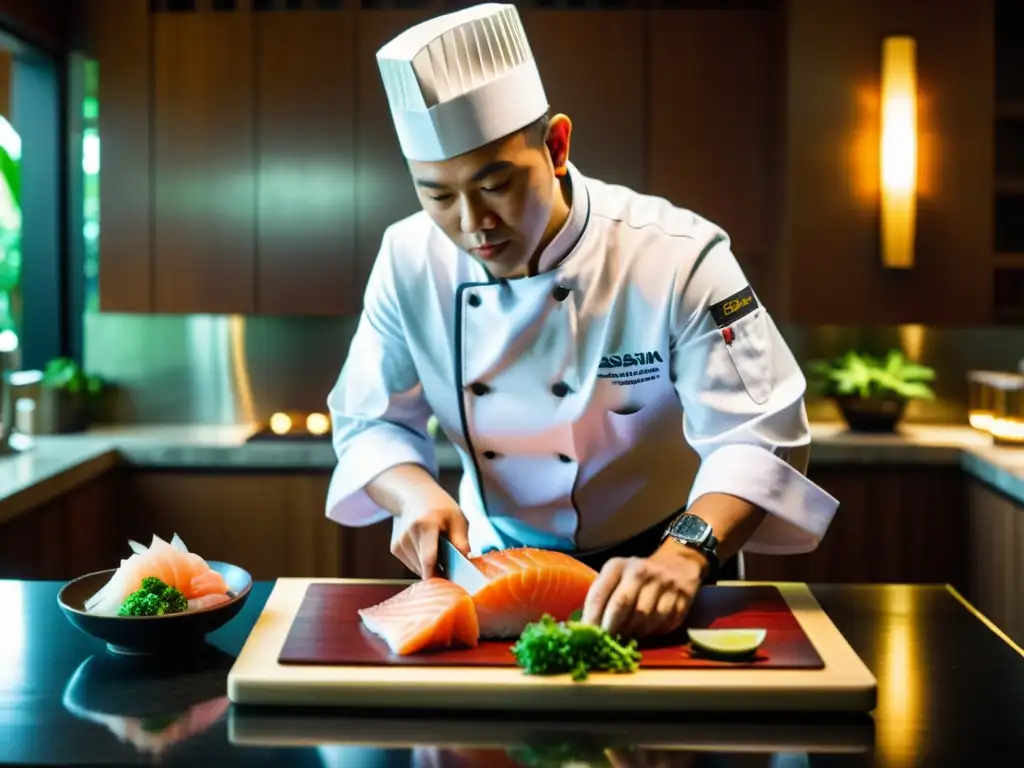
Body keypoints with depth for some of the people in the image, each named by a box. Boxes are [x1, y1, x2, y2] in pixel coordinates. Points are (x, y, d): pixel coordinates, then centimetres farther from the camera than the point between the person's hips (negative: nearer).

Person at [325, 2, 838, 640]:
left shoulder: (678, 256, -19)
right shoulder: (410, 261, -8)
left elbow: (760, 438, -22)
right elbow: (370, 423, 2)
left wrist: (684, 556, -39)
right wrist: (417, 494, -19)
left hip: (656, 573, -2)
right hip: (496, 566, 3)